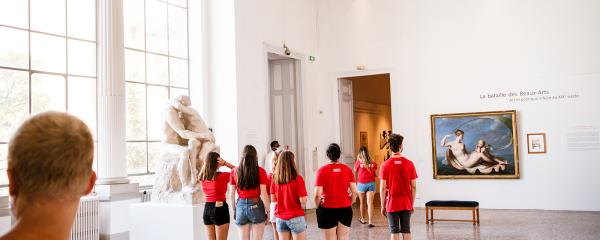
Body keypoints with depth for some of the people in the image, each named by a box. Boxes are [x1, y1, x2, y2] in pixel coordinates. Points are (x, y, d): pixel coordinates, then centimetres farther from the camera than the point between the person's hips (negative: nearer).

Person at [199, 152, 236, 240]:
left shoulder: (202, 177, 3)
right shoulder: (222, 176, -13)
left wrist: (208, 160, 9)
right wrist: (225, 163, -8)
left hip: (207, 209, 6)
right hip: (220, 209, -6)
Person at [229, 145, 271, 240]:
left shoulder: (234, 171, 1)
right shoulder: (260, 171, -7)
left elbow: (231, 194, 3)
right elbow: (263, 194, -9)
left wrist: (234, 209, 15)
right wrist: (268, 210, 0)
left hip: (241, 206, 3)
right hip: (256, 206, -2)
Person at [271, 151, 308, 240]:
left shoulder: (275, 178, -2)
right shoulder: (298, 178, -14)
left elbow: (273, 199, 5)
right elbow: (303, 201, -14)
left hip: (280, 218, 4)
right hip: (295, 218, -4)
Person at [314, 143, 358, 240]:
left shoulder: (322, 170, -9)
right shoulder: (347, 169, -1)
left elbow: (317, 195, -12)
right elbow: (354, 191, -1)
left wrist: (317, 208, 4)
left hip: (327, 210, -2)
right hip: (345, 209, 3)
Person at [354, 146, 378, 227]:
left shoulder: (359, 161, -6)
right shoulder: (373, 162, -1)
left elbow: (355, 170, 11)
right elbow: (376, 175, 4)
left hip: (362, 184, -1)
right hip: (371, 184, 1)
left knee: (362, 203, 15)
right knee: (370, 203, -3)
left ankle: (362, 219, 30)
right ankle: (370, 222, -10)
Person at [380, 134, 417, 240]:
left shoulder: (385, 165, -7)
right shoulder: (409, 164, -3)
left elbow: (383, 188, -7)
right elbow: (413, 187, 0)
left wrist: (383, 206, 2)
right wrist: (412, 203, 10)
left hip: (392, 204, -1)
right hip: (406, 204, 2)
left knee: (394, 231, 5)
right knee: (406, 231, 9)